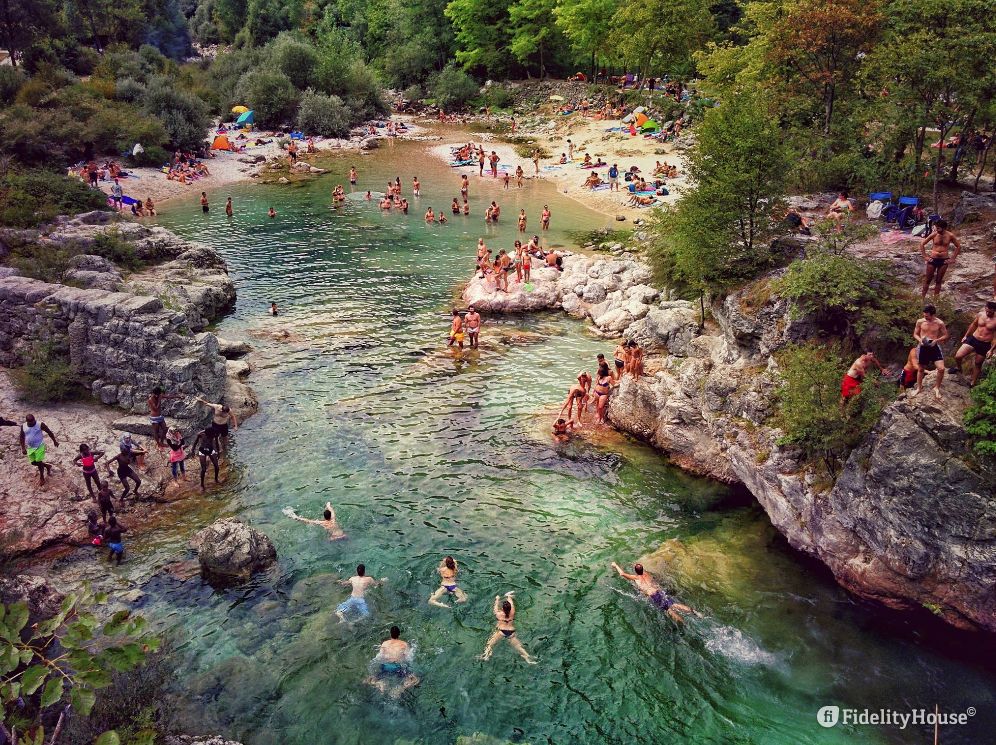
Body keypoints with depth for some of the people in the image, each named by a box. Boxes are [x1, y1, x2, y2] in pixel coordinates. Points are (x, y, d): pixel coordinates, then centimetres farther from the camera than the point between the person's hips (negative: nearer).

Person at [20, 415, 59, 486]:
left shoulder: (40, 424, -15)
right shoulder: (23, 426, -4)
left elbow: (49, 432, -4)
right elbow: (22, 437, 6)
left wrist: (54, 441, 1)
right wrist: (23, 448, 2)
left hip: (39, 446, -5)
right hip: (30, 447, 5)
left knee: (39, 462, -4)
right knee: (33, 462, 11)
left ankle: (42, 478, 14)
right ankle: (47, 466, 38)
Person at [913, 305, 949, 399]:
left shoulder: (940, 323, -9)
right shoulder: (920, 322, -6)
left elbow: (946, 335, 2)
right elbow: (915, 334, 7)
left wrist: (936, 340, -16)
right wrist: (920, 340, -14)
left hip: (934, 347, -1)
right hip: (923, 347, 1)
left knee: (941, 368, -12)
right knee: (921, 369, 14)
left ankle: (937, 388, 10)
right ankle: (919, 388, 31)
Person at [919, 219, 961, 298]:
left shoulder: (950, 236, -5)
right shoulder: (934, 234, -7)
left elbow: (958, 247, 7)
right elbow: (922, 244, 1)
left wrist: (952, 259, 1)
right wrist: (925, 257, -2)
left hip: (944, 261, 0)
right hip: (933, 259, 0)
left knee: (938, 281, 7)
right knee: (927, 280, 6)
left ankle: (935, 298, 13)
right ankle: (922, 297, 12)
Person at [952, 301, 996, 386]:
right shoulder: (980, 314, -5)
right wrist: (966, 335, 18)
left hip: (985, 345, -3)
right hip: (973, 339, 3)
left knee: (978, 365, 13)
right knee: (958, 356, -10)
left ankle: (973, 384, 30)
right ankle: (958, 368, 25)